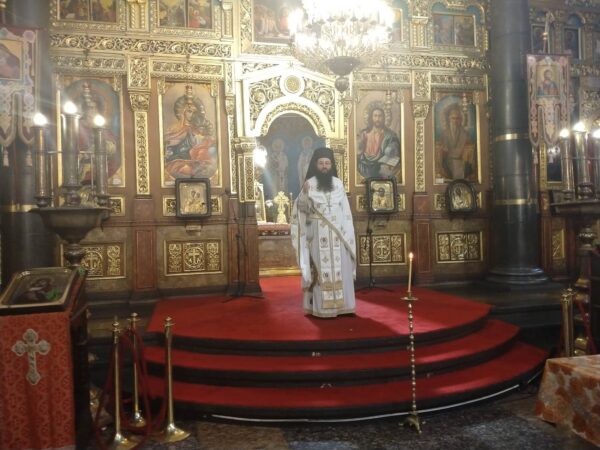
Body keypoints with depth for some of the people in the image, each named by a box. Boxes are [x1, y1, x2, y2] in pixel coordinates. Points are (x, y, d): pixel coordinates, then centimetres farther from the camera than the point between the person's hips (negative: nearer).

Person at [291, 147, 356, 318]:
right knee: (320, 268, -2)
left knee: (340, 268, 5)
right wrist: (304, 193, -24)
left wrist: (346, 232, 7)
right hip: (318, 234, -3)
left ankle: (340, 304, 13)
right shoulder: (310, 184, -2)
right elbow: (303, 208, -7)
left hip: (337, 234, 3)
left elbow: (345, 209, 11)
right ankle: (321, 306, 4)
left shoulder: (338, 183, 8)